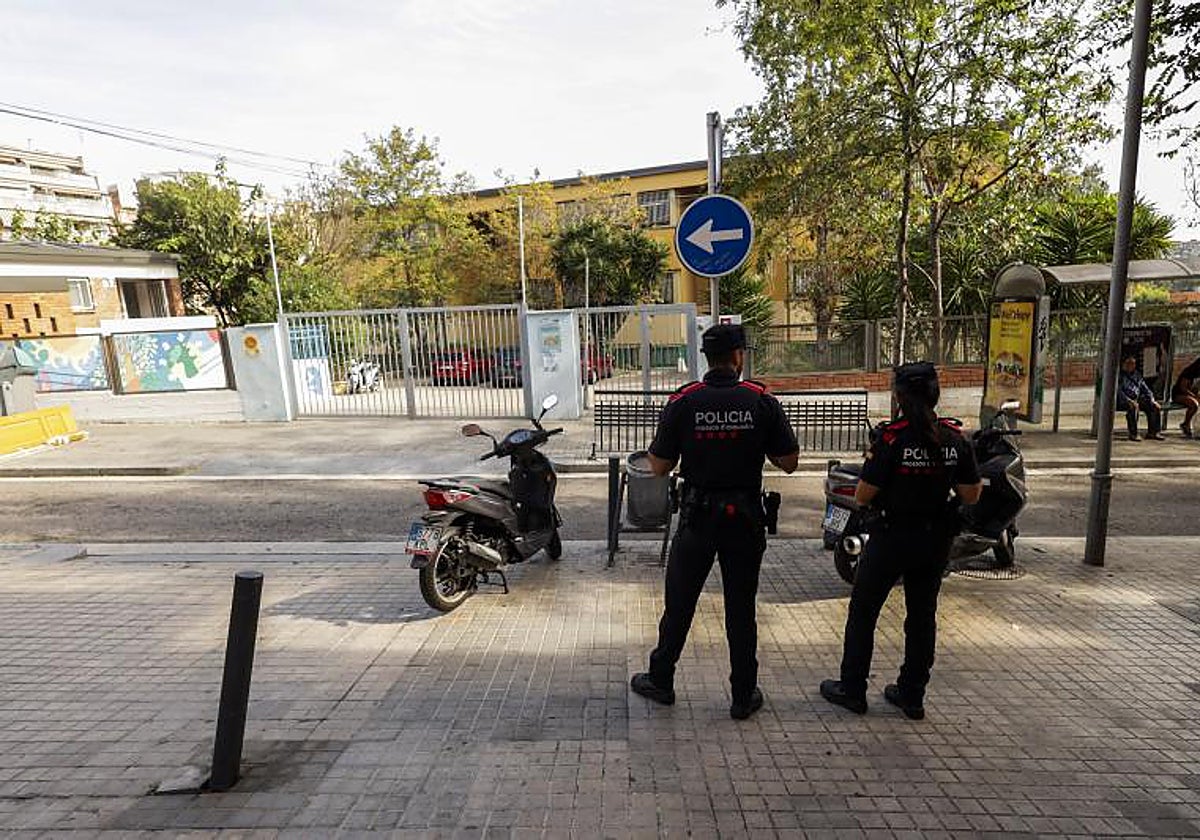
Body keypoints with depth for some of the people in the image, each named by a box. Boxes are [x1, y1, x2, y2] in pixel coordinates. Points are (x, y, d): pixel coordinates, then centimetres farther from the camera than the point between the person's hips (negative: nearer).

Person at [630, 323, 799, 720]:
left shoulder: (682, 402, -8)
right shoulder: (762, 401, -7)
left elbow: (659, 466, -5)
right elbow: (789, 462, -2)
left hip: (698, 515, 0)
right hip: (745, 517, 1)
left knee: (679, 601, 15)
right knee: (741, 607, 12)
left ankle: (660, 680, 30)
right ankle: (744, 695, 24)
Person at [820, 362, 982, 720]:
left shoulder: (891, 437, -19)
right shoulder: (955, 438, -4)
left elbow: (863, 497, -15)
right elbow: (972, 495, 3)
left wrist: (871, 461, 0)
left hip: (892, 536, -5)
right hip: (935, 539, 5)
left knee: (863, 610, 11)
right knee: (922, 615, 17)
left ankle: (852, 689, 20)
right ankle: (912, 696, 28)